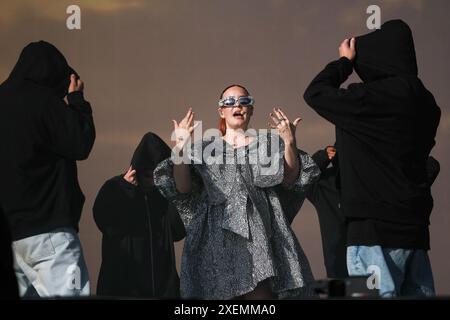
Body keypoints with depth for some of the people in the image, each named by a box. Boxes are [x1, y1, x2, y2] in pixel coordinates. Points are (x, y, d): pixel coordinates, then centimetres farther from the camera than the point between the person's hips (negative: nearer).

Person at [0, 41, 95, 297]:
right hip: (46, 227, -8)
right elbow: (80, 144, -9)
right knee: (66, 293, -11)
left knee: (25, 293, 9)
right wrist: (77, 98, 2)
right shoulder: (42, 101, -11)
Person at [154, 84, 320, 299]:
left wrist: (290, 143, -9)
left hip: (257, 233, 0)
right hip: (217, 238, 1)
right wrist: (180, 147, -3)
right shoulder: (205, 148, 19)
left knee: (261, 292, -17)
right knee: (219, 293, -9)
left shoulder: (267, 143, 18)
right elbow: (182, 188, 8)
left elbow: (290, 180, 5)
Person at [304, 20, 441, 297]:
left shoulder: (376, 96, -14)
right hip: (414, 224, 8)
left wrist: (345, 61, 12)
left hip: (377, 226, -8)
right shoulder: (424, 102, 11)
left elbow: (316, 93, -4)